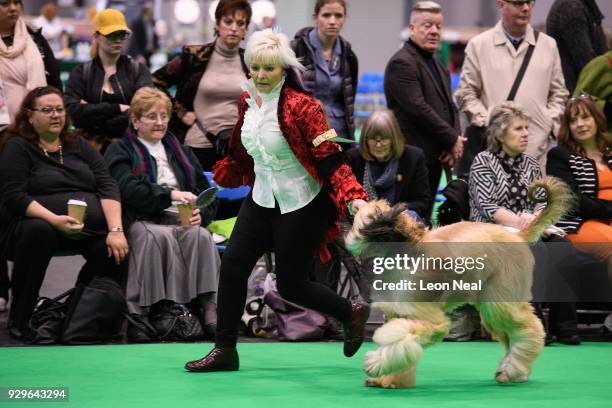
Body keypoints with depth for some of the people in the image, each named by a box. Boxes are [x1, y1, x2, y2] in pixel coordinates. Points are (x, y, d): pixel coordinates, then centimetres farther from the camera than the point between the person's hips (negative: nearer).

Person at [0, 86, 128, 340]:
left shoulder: (79, 146, 17)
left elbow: (107, 186, 7)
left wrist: (116, 230, -11)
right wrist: (55, 220, -24)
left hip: (91, 230, 3)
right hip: (37, 222, -3)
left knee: (111, 251, -28)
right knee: (39, 231, -38)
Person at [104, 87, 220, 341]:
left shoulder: (179, 151, 29)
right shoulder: (120, 151, 12)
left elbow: (206, 192, 22)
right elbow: (128, 189, -8)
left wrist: (201, 214, -2)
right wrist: (170, 195, -20)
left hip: (183, 221, 4)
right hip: (143, 221, -3)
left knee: (200, 235, -31)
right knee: (160, 237, -38)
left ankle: (208, 307, -41)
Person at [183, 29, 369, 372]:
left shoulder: (302, 107, -18)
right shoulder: (247, 103, 2)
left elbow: (330, 158, -20)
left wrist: (353, 197, -32)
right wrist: (220, 178, 32)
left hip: (301, 206, -6)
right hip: (261, 202, 6)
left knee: (290, 285, 0)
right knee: (233, 266, -5)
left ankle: (352, 313, 26)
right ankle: (225, 351, 5)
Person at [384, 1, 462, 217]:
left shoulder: (436, 63, 20)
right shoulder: (402, 63, -10)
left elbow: (449, 105, 19)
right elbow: (418, 108, -18)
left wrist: (455, 141, 0)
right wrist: (452, 140, -11)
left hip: (436, 157, 9)